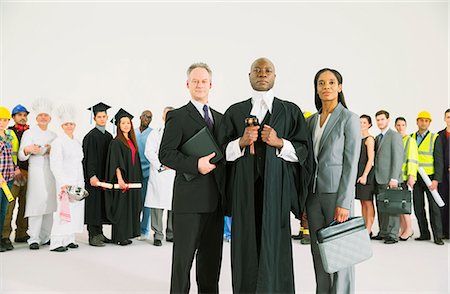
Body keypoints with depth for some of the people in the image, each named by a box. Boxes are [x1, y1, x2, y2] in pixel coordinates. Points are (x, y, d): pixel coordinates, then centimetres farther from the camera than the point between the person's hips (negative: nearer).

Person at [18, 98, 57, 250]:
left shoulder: (54, 136, 19)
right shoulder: (29, 133, 7)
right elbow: (21, 156, 0)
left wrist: (53, 151, -1)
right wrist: (27, 149, -21)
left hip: (51, 173, 4)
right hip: (36, 172, -4)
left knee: (49, 204, 3)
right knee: (37, 203, -13)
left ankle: (45, 237, 12)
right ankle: (34, 239, -8)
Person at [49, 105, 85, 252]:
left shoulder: (77, 142, 16)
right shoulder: (58, 142, -5)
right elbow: (55, 165, -12)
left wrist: (82, 182, 14)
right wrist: (63, 183, -20)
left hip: (78, 181, 7)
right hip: (65, 182, -7)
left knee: (76, 210, 6)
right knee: (64, 210, -9)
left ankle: (69, 239, 15)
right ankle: (56, 242, -3)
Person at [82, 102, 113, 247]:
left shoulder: (109, 136, 13)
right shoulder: (91, 136, -8)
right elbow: (88, 158, -14)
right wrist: (92, 176, -21)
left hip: (105, 176, 7)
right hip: (94, 176, -7)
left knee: (102, 204, 10)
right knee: (93, 203, -3)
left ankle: (99, 233, 18)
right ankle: (93, 236, 3)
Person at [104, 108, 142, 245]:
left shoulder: (132, 141, 14)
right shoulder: (116, 142, -8)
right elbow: (115, 162, -16)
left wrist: (138, 179, 13)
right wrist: (120, 179, -25)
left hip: (133, 179, 7)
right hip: (122, 179, -7)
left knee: (131, 207, 10)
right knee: (121, 207, -3)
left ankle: (126, 234, 18)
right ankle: (119, 237, 5)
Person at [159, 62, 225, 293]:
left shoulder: (220, 118, 15)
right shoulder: (177, 117, -3)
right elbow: (165, 154, -10)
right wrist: (196, 164, -20)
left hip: (215, 199, 6)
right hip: (189, 198, -5)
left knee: (212, 255, 15)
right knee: (184, 256, 4)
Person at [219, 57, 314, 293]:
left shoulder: (290, 111, 9)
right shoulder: (234, 112, 12)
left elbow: (304, 150, 4)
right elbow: (222, 151, 8)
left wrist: (279, 143, -12)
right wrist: (241, 142, -10)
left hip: (276, 187, -1)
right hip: (244, 188, 1)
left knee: (274, 246, -1)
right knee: (246, 245, 3)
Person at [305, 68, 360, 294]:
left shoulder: (349, 119, -4)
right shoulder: (311, 121, 12)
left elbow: (351, 164, -9)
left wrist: (344, 202, -14)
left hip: (336, 193, -5)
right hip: (313, 193, 5)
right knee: (318, 250, 11)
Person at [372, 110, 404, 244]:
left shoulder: (394, 135, -4)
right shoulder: (377, 138, 19)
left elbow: (398, 158, -11)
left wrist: (394, 178, -18)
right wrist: (375, 176, 8)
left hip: (390, 179, -7)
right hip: (379, 178, 7)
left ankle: (393, 235, 3)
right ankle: (383, 232, 17)